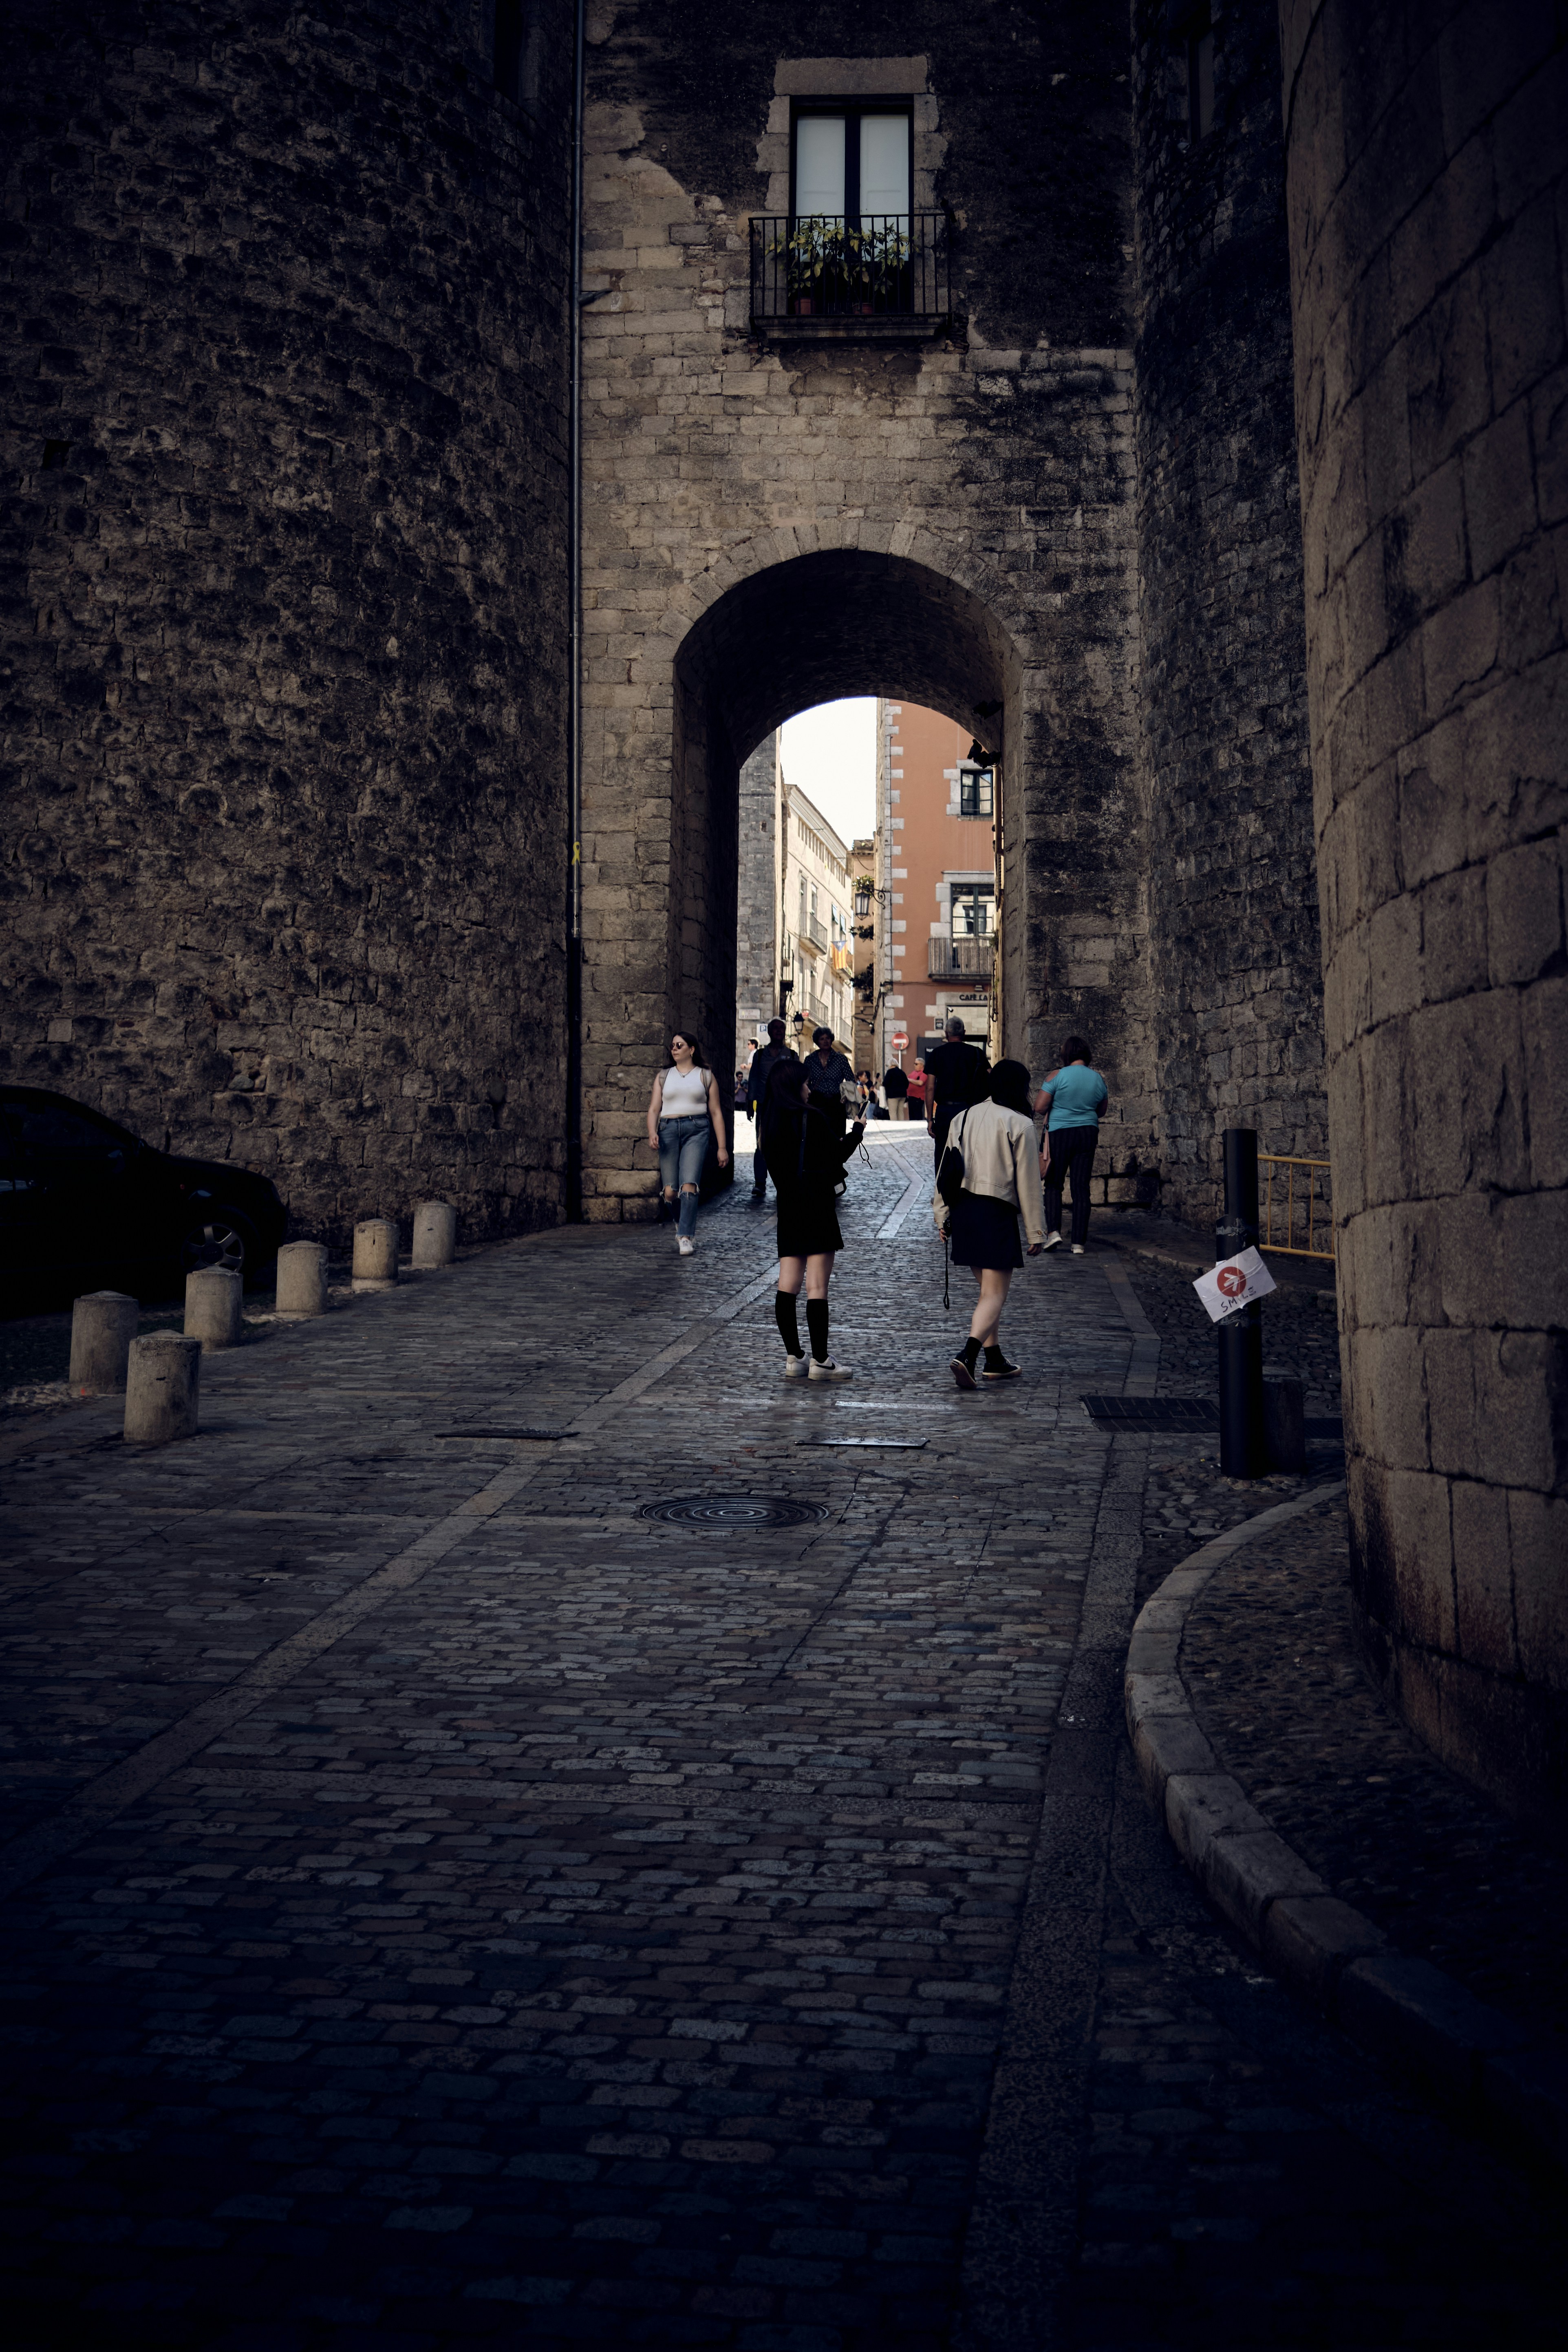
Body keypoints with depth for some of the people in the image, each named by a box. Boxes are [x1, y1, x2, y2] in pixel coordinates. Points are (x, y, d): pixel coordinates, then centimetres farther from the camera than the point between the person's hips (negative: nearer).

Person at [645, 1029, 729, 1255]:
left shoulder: (706, 1076, 12)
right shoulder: (664, 1077, 17)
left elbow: (716, 1112, 11)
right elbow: (654, 1109, 12)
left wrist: (723, 1147, 5)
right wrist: (652, 1133, -9)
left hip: (697, 1131, -2)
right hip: (669, 1130, 2)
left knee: (689, 1185, -18)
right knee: (670, 1191, -4)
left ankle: (686, 1238, -17)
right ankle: (684, 1225, 23)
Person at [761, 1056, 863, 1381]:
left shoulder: (771, 1121, 7)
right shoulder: (811, 1117, -12)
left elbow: (777, 1166, 12)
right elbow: (838, 1153, -3)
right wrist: (857, 1130, 14)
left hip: (788, 1207, 7)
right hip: (816, 1205, -7)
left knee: (787, 1286, 6)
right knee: (817, 1287, -4)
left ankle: (793, 1358, 7)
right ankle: (820, 1361, -3)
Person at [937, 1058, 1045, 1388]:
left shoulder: (964, 1117, 10)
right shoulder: (1019, 1124, -8)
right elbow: (1028, 1181, -7)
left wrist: (943, 1216, 18)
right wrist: (1035, 1231, -2)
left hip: (963, 1209, 6)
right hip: (997, 1212, -6)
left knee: (987, 1289, 19)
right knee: (995, 1295, -4)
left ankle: (995, 1360, 23)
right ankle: (967, 1356, -23)